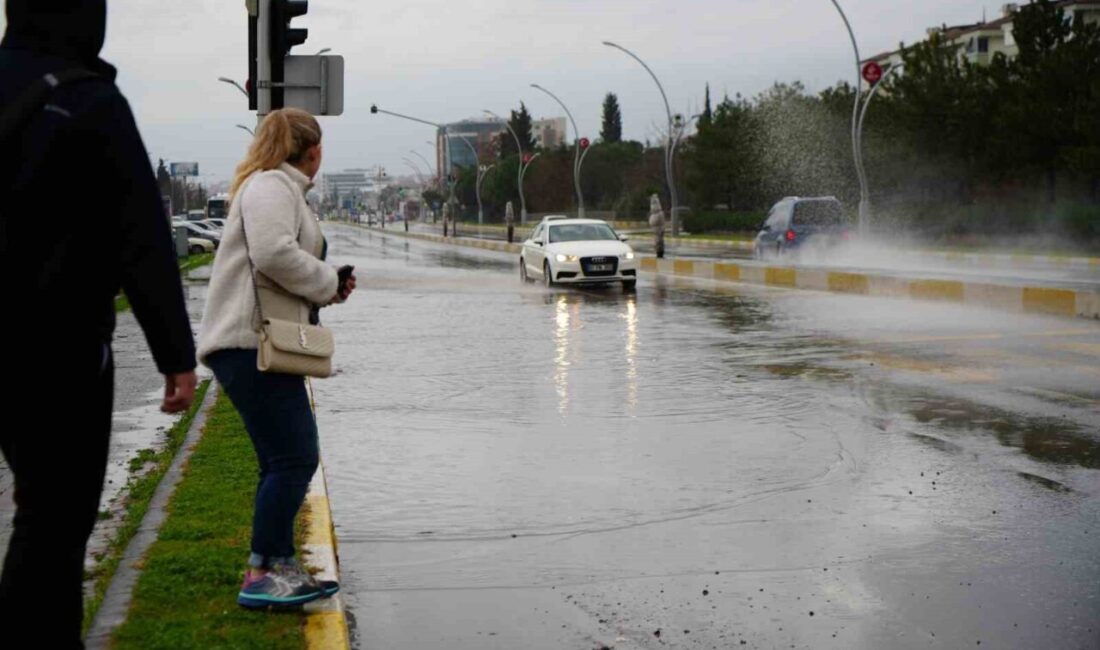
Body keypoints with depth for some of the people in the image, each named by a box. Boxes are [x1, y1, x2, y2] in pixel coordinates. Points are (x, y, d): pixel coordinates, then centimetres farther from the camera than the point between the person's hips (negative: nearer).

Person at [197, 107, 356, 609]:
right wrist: (330, 284, -11)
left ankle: (280, 569, 17)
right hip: (251, 345, -11)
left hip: (263, 345, 11)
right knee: (294, 459, -12)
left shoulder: (282, 188, 24)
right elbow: (273, 252, -24)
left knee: (284, 461, 13)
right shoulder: (271, 185, -9)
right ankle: (262, 575, -10)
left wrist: (328, 285, 9)